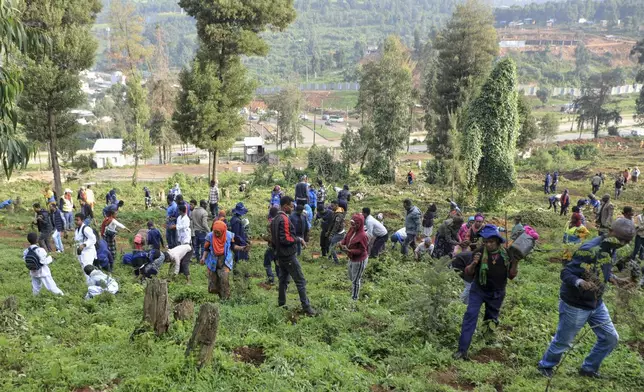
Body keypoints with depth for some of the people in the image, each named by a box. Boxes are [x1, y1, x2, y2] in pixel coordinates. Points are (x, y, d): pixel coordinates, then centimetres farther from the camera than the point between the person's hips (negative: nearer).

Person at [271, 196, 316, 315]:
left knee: (283, 279, 16)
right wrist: (299, 239, -12)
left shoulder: (275, 220, 11)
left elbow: (273, 239, 18)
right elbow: (286, 239, -24)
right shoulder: (284, 219, -19)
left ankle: (281, 304, 22)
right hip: (288, 256, -9)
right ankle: (306, 307, -3)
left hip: (280, 255, 9)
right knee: (300, 281, -4)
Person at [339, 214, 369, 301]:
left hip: (359, 261, -8)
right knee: (351, 277, 29)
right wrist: (341, 243, -19)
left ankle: (354, 298, 29)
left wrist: (349, 251, -33)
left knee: (355, 280, 10)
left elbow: (362, 250, -24)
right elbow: (346, 239, 3)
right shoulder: (351, 230, -7)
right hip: (352, 258, 8)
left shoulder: (362, 236, -29)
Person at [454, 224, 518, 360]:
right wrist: (474, 263, -33)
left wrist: (514, 262, -20)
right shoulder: (479, 252, -16)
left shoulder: (506, 254, -10)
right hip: (478, 290, -2)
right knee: (470, 315, -16)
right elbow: (468, 273, -13)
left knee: (491, 319, 22)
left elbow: (511, 276, -3)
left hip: (497, 294, 2)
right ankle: (462, 350, -16)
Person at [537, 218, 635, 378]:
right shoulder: (589, 249, -29)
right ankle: (545, 365, 33)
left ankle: (589, 368, 33)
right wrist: (580, 282, -46)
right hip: (575, 305, -8)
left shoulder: (611, 248, -1)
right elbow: (566, 273, -28)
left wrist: (613, 278, 1)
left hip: (596, 303, 8)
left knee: (610, 338, 14)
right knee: (563, 341, 8)